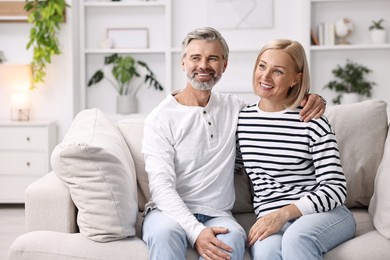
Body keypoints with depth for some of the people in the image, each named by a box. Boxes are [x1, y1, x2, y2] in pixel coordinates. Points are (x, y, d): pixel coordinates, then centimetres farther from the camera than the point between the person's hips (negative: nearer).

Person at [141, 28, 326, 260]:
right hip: (170, 212, -2)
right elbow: (161, 186, -12)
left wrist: (309, 101, 1)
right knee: (166, 234, -38)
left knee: (232, 239, -34)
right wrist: (195, 231, -28)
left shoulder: (234, 108, 11)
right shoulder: (160, 118, -3)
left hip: (217, 215, 3)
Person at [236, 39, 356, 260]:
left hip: (325, 211, -2)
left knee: (296, 238, -36)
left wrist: (285, 213, -17)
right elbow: (235, 165, 23)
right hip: (270, 217, 2)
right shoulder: (241, 119, 7)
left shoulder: (312, 122, -5)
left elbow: (335, 188, -8)